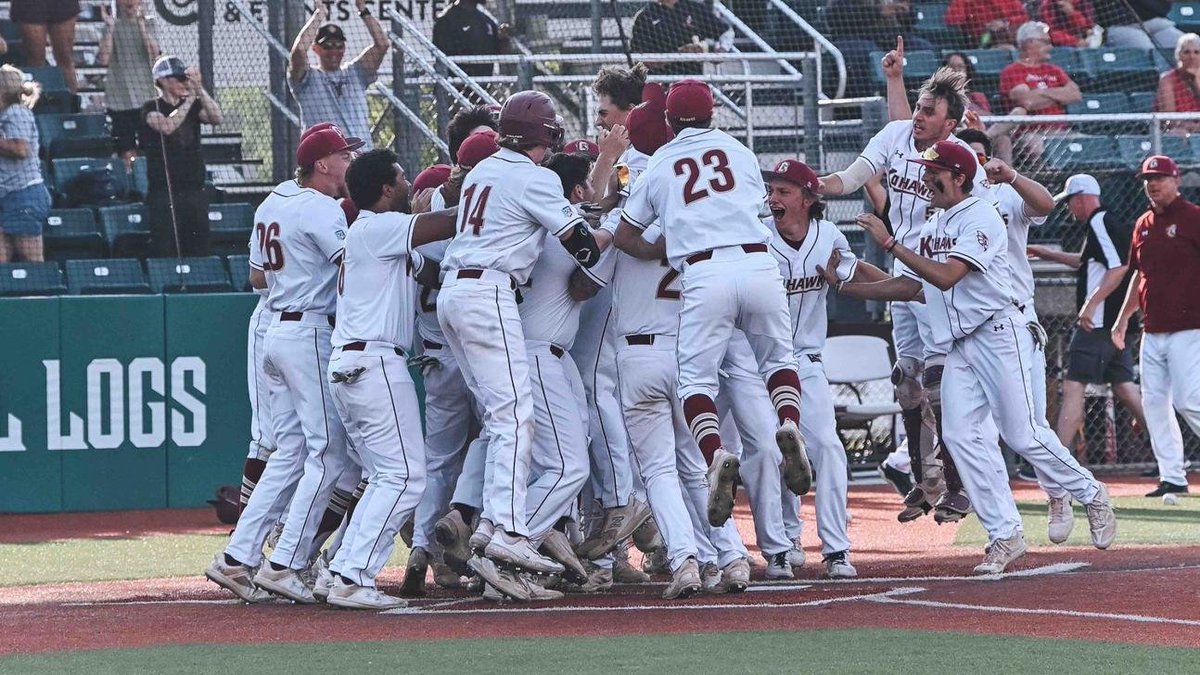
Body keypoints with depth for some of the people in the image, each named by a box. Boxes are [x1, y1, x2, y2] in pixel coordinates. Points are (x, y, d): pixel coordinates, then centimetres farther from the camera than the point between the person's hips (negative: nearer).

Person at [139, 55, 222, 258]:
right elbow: (167, 126, -19)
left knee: (199, 253, 4)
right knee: (166, 255, -10)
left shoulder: (193, 107, 13)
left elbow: (217, 118, -5)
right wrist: (190, 97, -16)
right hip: (164, 193, -5)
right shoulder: (151, 108, 0)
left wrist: (199, 89, -14)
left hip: (195, 192, 5)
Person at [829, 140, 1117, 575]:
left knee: (1021, 434, -8)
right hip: (959, 346, 8)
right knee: (960, 435, -5)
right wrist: (843, 286, 12)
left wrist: (889, 243, -22)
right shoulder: (934, 226, 16)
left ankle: (1091, 495, 13)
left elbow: (946, 277, -22)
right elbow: (912, 285, 17)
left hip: (998, 334, -8)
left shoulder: (981, 218, -11)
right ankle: (1005, 535, -2)